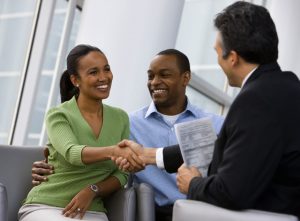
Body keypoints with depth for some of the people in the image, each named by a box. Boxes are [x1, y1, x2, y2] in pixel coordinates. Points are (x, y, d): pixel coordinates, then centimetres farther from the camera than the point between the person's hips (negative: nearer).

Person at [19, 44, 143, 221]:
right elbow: (72, 153, -24)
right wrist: (113, 151, -42)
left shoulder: (120, 118, 7)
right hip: (45, 207, -3)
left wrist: (93, 190, -13)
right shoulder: (58, 115, -5)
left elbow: (122, 174, 6)